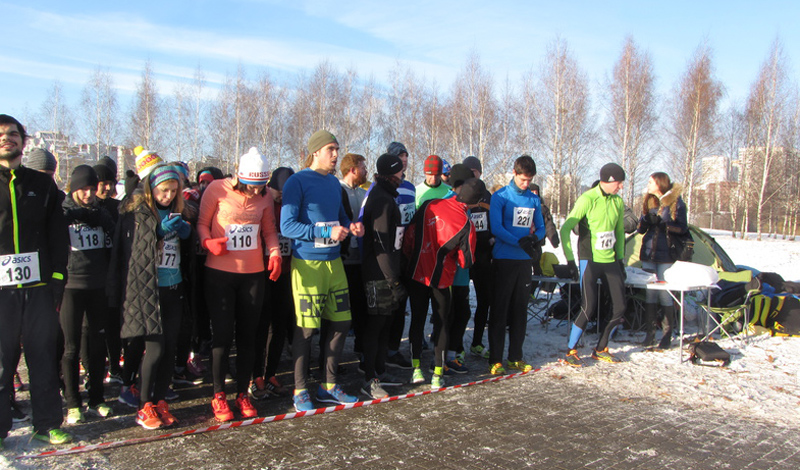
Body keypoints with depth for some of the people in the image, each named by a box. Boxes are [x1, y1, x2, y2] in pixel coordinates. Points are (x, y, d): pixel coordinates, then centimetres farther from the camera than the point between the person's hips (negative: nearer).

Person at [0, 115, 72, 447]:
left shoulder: (42, 185, 12)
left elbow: (58, 236, 12)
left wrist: (57, 279, 3)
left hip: (38, 288, 2)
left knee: (43, 359, 8)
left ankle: (47, 424, 19)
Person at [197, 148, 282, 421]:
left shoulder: (265, 196, 4)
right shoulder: (217, 189, -7)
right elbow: (202, 223, -2)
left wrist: (275, 253, -5)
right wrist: (208, 241, -22)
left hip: (253, 274, 3)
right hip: (220, 273, -3)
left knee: (247, 335, 7)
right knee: (223, 334, -2)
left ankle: (243, 394, 21)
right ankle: (219, 395, 15)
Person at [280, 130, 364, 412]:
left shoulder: (334, 183, 14)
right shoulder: (297, 182, -8)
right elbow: (287, 226, -15)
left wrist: (351, 226, 1)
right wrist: (327, 232, -23)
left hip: (333, 261, 7)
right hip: (307, 263, -7)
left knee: (341, 322, 9)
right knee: (306, 328, -1)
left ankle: (329, 386, 24)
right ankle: (300, 391, 16)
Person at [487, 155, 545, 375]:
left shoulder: (534, 199, 10)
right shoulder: (500, 197, -6)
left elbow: (540, 227, 14)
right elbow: (496, 228, -14)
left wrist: (535, 237, -9)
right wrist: (520, 242, -24)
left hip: (525, 261, 5)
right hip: (504, 260, -5)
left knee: (520, 309, 11)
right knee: (500, 310, -1)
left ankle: (516, 356, 22)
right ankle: (495, 359, 4)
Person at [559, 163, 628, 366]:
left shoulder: (617, 201, 8)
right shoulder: (588, 199, -12)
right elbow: (566, 229, -13)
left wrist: (620, 259, 17)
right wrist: (570, 260, -15)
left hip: (610, 261, 7)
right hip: (591, 261, -7)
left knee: (619, 308, 7)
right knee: (589, 309, -11)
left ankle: (600, 349, 24)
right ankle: (570, 352, 5)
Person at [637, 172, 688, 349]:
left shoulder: (676, 202, -4)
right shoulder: (649, 202, 13)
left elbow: (682, 228, -7)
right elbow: (641, 228, 11)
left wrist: (663, 225, -21)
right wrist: (646, 220, -10)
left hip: (666, 255, -5)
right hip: (649, 253, 5)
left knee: (664, 293, -4)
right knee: (649, 291, 4)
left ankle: (668, 334, 7)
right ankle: (650, 332, 11)